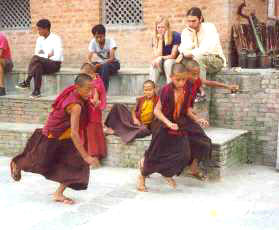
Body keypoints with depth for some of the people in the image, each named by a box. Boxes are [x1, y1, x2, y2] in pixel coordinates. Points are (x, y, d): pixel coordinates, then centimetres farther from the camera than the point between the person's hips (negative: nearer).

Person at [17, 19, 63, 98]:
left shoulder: (56, 39, -11)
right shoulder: (39, 39, 9)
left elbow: (57, 57, -19)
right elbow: (37, 53, 6)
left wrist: (43, 56, -12)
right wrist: (47, 55, -11)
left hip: (55, 64, -5)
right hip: (43, 64, 5)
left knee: (36, 58, -30)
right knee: (37, 66, -31)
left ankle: (27, 82, -25)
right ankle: (37, 91, -34)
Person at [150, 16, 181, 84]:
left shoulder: (175, 36, -13)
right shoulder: (155, 39, -3)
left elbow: (173, 56, -11)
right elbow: (157, 56, -16)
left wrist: (161, 58, -22)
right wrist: (160, 40, -18)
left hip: (174, 62, -2)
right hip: (162, 64, 3)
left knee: (168, 62, -34)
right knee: (155, 63, -29)